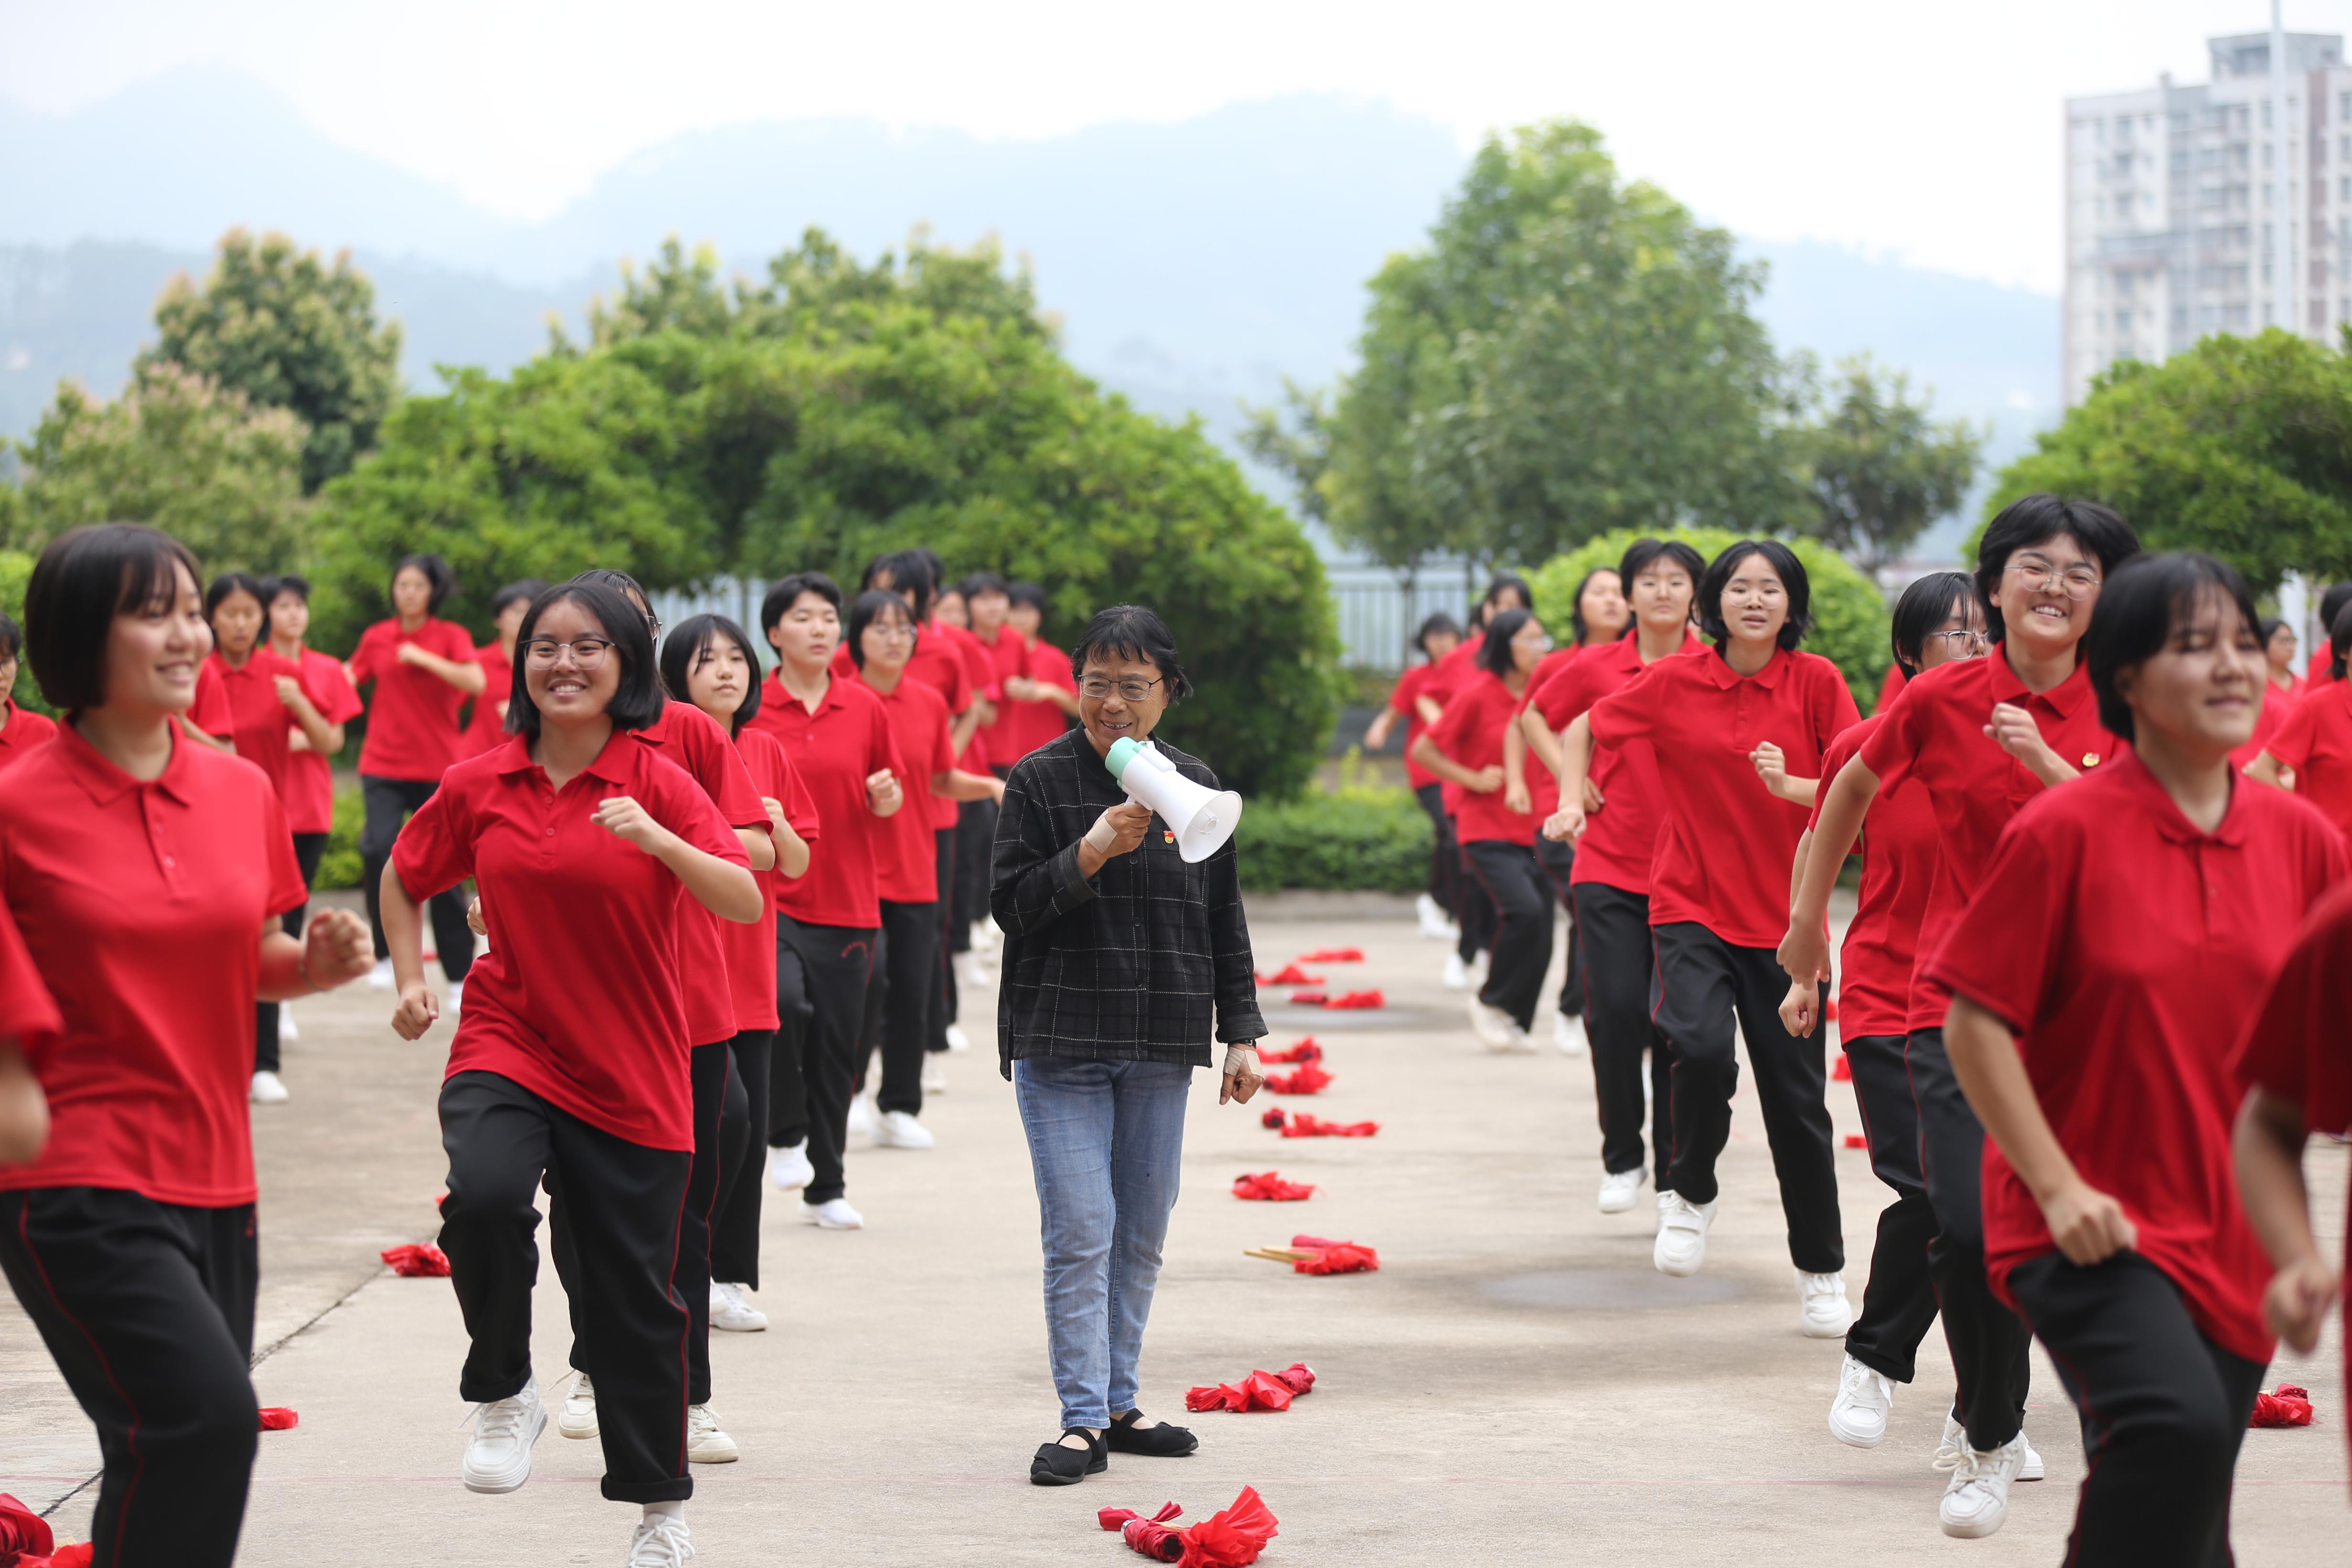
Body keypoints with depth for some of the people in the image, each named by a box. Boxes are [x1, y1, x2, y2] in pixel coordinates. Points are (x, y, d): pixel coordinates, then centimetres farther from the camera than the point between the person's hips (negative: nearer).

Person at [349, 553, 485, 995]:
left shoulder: (450, 637, 0)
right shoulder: (377, 638, 8)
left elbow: (476, 682, -15)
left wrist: (424, 658, -20)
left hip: (437, 769, -1)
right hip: (383, 766, 1)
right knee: (379, 850, -22)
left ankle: (460, 976, 10)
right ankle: (384, 950, -5)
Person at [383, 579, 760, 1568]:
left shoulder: (657, 782, -5)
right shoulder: (478, 787, 1)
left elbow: (745, 902, -16)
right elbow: (403, 879, 20)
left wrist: (657, 839, -30)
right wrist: (410, 981, 8)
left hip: (633, 1075, -1)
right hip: (506, 1046, 1)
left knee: (634, 1296, 6)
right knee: (485, 1194, -31)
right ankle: (503, 1394, -6)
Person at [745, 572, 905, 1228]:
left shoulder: (865, 708, 7)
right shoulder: (748, 708, -1)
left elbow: (891, 801, 16)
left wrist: (886, 797, -6)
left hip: (847, 898, 3)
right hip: (770, 895, -3)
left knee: (836, 1044, 6)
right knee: (782, 1001, -27)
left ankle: (826, 1187, 19)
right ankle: (785, 1134, -2)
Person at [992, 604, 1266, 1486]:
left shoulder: (1194, 786, 8)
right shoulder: (1041, 780, -3)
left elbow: (1224, 920, 14)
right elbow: (1011, 907, -8)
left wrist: (1241, 1033, 11)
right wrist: (1091, 853, -22)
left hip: (1162, 1049, 4)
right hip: (1060, 1043, -4)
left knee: (1142, 1237, 9)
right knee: (1081, 1235, -8)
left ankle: (1120, 1403, 19)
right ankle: (1083, 1421, -3)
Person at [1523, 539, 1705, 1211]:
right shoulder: (1597, 670, 1)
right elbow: (1534, 717, 18)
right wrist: (1571, 779, 4)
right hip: (1609, 869, 0)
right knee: (1617, 1010, -9)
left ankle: (1676, 1174, 11)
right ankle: (1621, 1160, 9)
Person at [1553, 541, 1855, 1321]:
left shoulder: (1816, 682, -3)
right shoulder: (1674, 681, -2)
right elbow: (1582, 731, 11)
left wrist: (1791, 786, -21)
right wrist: (1572, 800, -5)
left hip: (1784, 918, 1)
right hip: (1691, 907, -1)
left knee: (1797, 1097, 4)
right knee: (1703, 1049, -26)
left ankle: (1821, 1270, 21)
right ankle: (1690, 1193, 4)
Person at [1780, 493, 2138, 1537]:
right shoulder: (1942, 699, -3)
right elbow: (1852, 788, 14)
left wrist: (2046, 762, -22)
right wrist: (1808, 915, 21)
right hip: (1959, 999, -1)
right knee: (1966, 1230, -13)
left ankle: (1988, 1430, 32)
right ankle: (1989, 1435, 9)